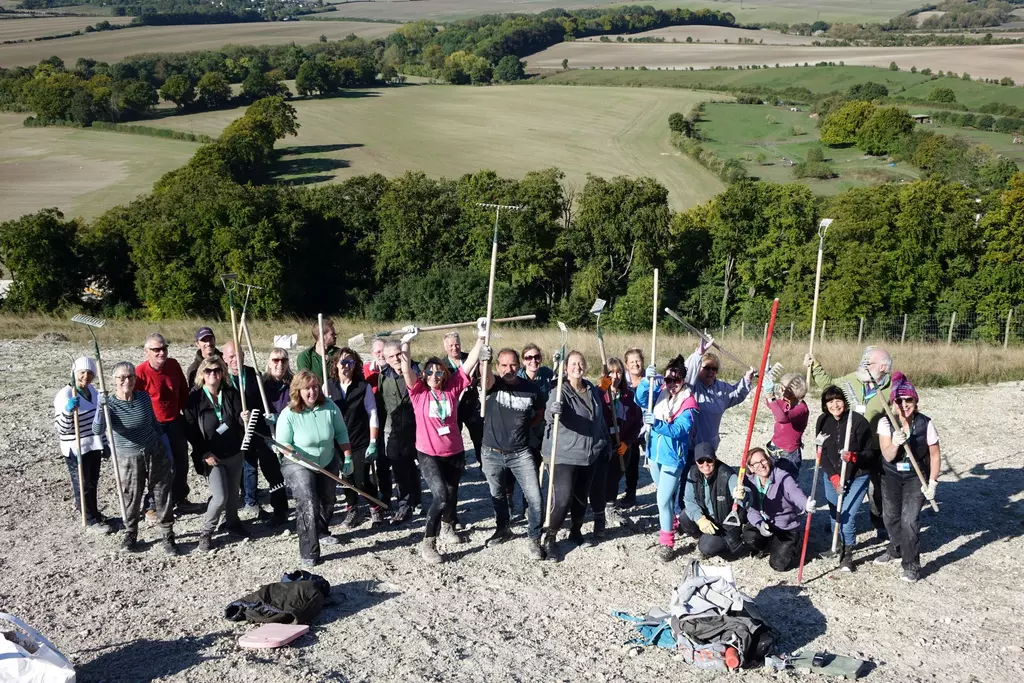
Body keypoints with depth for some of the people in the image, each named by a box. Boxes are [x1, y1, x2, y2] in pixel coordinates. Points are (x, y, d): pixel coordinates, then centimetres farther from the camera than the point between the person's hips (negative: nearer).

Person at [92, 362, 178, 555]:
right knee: (131, 498, 10)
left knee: (163, 496, 8)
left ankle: (168, 537, 22)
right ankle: (130, 535, 34)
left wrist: (167, 450, 13)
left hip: (156, 454, 2)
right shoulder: (110, 405, -13)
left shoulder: (144, 397, -3)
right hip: (129, 459, -2)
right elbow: (97, 431, -30)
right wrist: (101, 407, -45)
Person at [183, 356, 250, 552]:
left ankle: (232, 522, 39)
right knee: (220, 496, -11)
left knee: (233, 492, 15)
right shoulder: (194, 398, -8)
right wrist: (204, 453, -12)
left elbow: (239, 419, 2)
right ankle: (206, 532, 9)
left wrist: (244, 418, -22)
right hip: (212, 456, -4)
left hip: (234, 453, 4)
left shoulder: (232, 394, -1)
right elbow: (190, 430, -7)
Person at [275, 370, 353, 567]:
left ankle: (322, 533, 51)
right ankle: (308, 553, -19)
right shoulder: (288, 415, -24)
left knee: (327, 502, 21)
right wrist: (292, 451, -38)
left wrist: (348, 458, -3)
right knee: (308, 503, -24)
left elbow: (341, 433, -4)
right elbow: (282, 444, -18)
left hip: (328, 463, 4)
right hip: (298, 466, -4)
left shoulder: (329, 407, -17)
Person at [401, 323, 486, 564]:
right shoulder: (418, 391, -7)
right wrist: (406, 344, -32)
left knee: (452, 495, 18)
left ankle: (447, 526, 49)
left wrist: (480, 338, -14)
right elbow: (406, 370, -21)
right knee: (441, 497, -18)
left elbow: (469, 363, -7)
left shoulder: (452, 388, -3)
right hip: (428, 454, -3)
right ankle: (427, 543, -5)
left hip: (454, 452, 3)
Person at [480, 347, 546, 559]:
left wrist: (527, 426, -1)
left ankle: (534, 539, 11)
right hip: (492, 453, 1)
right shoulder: (494, 384, -10)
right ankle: (503, 530, 42)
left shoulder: (531, 389, -6)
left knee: (534, 498, -6)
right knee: (498, 496, 19)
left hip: (520, 454, 0)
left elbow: (540, 412, 13)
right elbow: (486, 378, -36)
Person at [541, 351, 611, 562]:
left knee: (581, 497, 17)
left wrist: (606, 445, 22)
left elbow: (600, 420, 20)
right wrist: (554, 412, -53)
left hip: (589, 455, 7)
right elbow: (550, 417, -30)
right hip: (563, 456, -7)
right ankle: (549, 539, 3)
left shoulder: (593, 391, 9)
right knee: (562, 500, -11)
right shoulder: (560, 391, -13)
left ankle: (576, 532, 36)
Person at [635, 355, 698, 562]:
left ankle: (667, 542, 1)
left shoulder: (688, 404, -16)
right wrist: (647, 381, -33)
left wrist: (657, 423, -44)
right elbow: (641, 399, -15)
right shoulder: (660, 391, -1)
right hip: (655, 453, 6)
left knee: (663, 500, -10)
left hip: (673, 457, -6)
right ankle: (672, 520, 48)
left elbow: (679, 430, -27)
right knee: (664, 494, 24)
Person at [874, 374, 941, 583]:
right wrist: (895, 443, -41)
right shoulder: (885, 423, -15)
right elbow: (888, 456, -20)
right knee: (890, 516, 16)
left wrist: (932, 482, -10)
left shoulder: (925, 424, -18)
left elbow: (935, 455, -6)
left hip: (916, 478, -3)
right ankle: (896, 549, 45)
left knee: (909, 520, -11)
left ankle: (911, 565, 4)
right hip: (891, 476, 3)